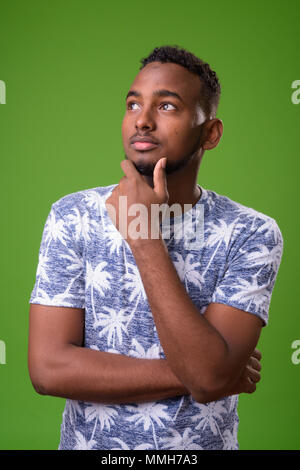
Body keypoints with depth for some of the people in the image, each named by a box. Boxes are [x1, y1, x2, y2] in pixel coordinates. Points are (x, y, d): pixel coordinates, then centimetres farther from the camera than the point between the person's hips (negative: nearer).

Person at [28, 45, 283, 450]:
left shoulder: (251, 234, -15)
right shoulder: (73, 217, -11)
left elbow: (211, 374, -27)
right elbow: (48, 367, -18)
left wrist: (141, 234, -27)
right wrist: (189, 376, -20)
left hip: (202, 442, -1)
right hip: (88, 443, 1)